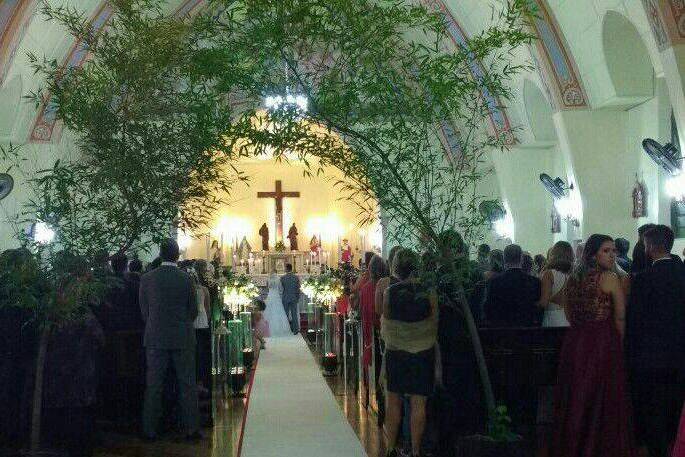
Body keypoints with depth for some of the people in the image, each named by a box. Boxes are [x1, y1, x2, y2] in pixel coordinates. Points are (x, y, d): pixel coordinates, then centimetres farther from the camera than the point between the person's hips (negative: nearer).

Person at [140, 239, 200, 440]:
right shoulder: (186, 278, -7)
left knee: (153, 386, 9)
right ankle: (191, 429, 10)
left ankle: (150, 430, 13)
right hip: (182, 338, -1)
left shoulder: (147, 279, -3)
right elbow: (193, 311, 0)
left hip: (155, 339, 1)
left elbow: (144, 311, 4)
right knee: (187, 385, 6)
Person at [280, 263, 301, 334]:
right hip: (294, 298, 1)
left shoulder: (282, 278, -8)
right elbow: (298, 289, -2)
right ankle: (295, 329, -3)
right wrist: (297, 298, 8)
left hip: (285, 298, -1)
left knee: (286, 314, 10)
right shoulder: (296, 278, -4)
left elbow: (281, 289, -2)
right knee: (294, 314, 3)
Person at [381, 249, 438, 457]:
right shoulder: (429, 292, -9)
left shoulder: (390, 292, -9)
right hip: (423, 352, 0)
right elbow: (435, 325, -1)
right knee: (418, 403, 6)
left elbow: (385, 327, -3)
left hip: (395, 352, 0)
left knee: (393, 401, 12)